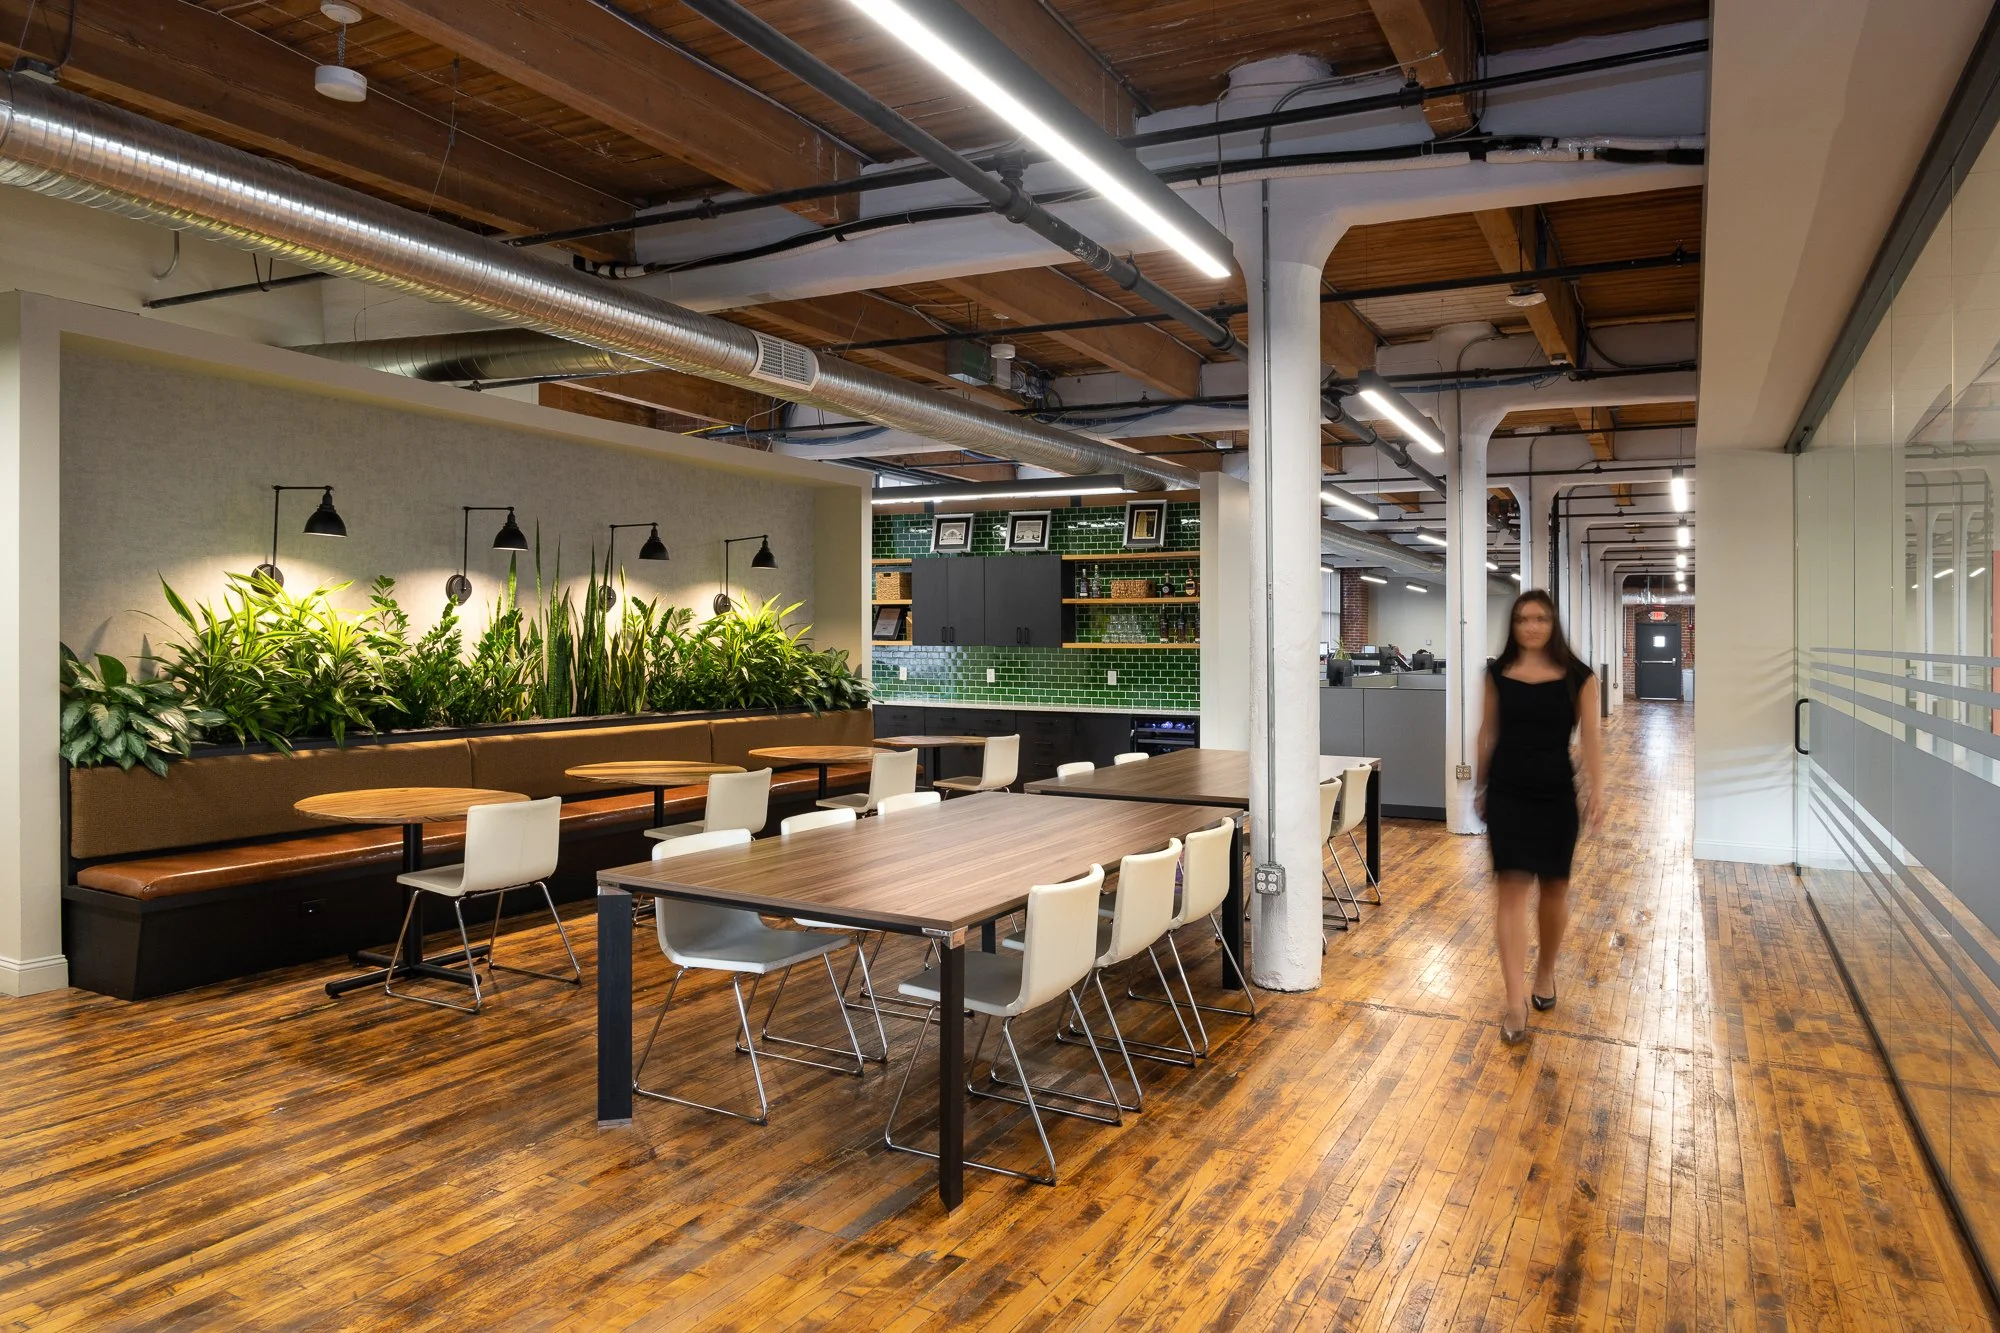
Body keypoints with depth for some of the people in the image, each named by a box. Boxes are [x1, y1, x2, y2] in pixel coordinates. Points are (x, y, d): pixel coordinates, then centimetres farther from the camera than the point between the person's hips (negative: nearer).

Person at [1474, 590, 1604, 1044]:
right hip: (1507, 792, 0)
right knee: (1511, 889, -5)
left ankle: (1545, 973, 37)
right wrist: (1481, 786, 14)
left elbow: (1590, 737, -4)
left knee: (1554, 888, 12)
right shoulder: (1498, 673, 2)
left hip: (1556, 793, 0)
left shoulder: (1577, 676, -3)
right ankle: (1516, 1001, -5)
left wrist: (1597, 790, -13)